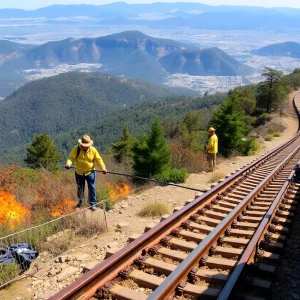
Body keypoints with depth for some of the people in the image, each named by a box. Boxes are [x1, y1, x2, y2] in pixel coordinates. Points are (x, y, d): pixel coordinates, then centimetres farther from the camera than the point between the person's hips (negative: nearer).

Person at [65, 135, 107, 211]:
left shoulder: (93, 150, -10)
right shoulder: (76, 149, -12)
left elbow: (99, 159, -6)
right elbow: (71, 157, -18)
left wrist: (103, 168, -19)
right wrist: (68, 164, -39)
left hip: (90, 172, -1)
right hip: (79, 173, 1)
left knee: (91, 187, -5)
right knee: (80, 188, 14)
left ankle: (93, 204, 6)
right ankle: (80, 202, 35)